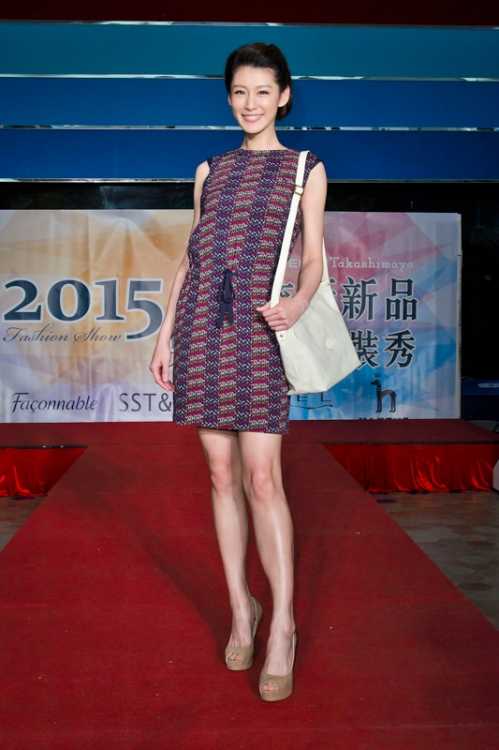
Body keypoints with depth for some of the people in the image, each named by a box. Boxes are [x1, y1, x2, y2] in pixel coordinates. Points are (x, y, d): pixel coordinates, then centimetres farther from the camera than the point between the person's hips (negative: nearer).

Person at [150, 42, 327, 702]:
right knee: (222, 473, 5)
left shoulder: (305, 168, 11)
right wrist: (165, 332, 13)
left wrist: (299, 302, -18)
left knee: (262, 478, -9)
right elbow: (191, 257, 18)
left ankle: (282, 624, 1)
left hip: (258, 326, -3)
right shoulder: (211, 170, 20)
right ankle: (240, 608, 17)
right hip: (202, 321, 4)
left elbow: (312, 258, 4)